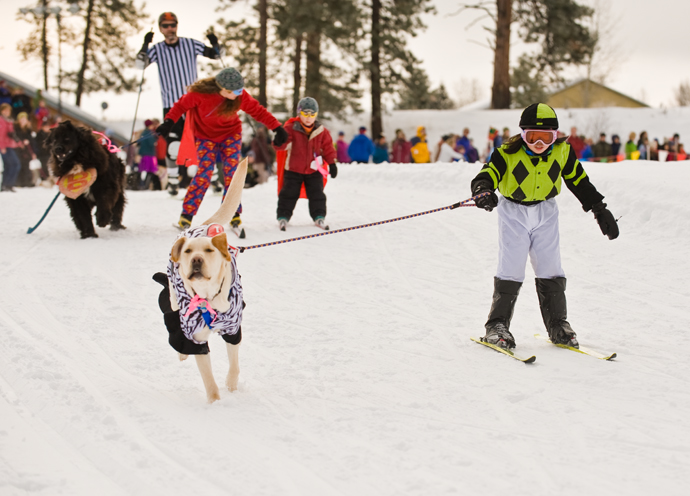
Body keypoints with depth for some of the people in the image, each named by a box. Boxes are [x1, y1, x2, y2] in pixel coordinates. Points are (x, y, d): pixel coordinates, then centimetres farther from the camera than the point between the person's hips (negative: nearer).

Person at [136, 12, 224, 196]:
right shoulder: (157, 49, 3)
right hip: (171, 105, 0)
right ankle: (173, 182, 6)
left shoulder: (190, 44, 3)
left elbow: (215, 54, 7)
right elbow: (140, 64, -11)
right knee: (173, 147, -6)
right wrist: (145, 45, -24)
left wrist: (215, 45, -14)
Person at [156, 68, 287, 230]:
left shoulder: (240, 96, -16)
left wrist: (277, 128, -11)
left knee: (231, 171, -10)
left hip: (231, 134, 3)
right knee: (204, 172, -14)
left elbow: (258, 111, -5)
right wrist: (169, 122, -28)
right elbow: (182, 105, -14)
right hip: (205, 136, -2)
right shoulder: (201, 93, -25)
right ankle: (186, 215, -6)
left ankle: (233, 213, 2)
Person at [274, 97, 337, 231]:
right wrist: (279, 142, -44)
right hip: (294, 169, -2)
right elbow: (283, 144, -19)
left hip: (314, 170, 2)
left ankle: (319, 216, 17)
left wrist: (332, 163, 5)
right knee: (289, 194, 2)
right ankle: (283, 216, 11)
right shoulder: (291, 128, -12)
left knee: (316, 194, 6)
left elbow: (328, 148, 6)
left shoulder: (321, 131, -2)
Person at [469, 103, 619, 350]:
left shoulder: (562, 152, -8)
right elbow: (485, 176, -24)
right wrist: (483, 192, -48)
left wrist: (600, 210, 8)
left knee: (550, 271, 2)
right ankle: (497, 325, 0)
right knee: (510, 271, -7)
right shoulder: (508, 154, -17)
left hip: (545, 214, 2)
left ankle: (558, 326, 12)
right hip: (513, 213, -2)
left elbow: (580, 181, 4)